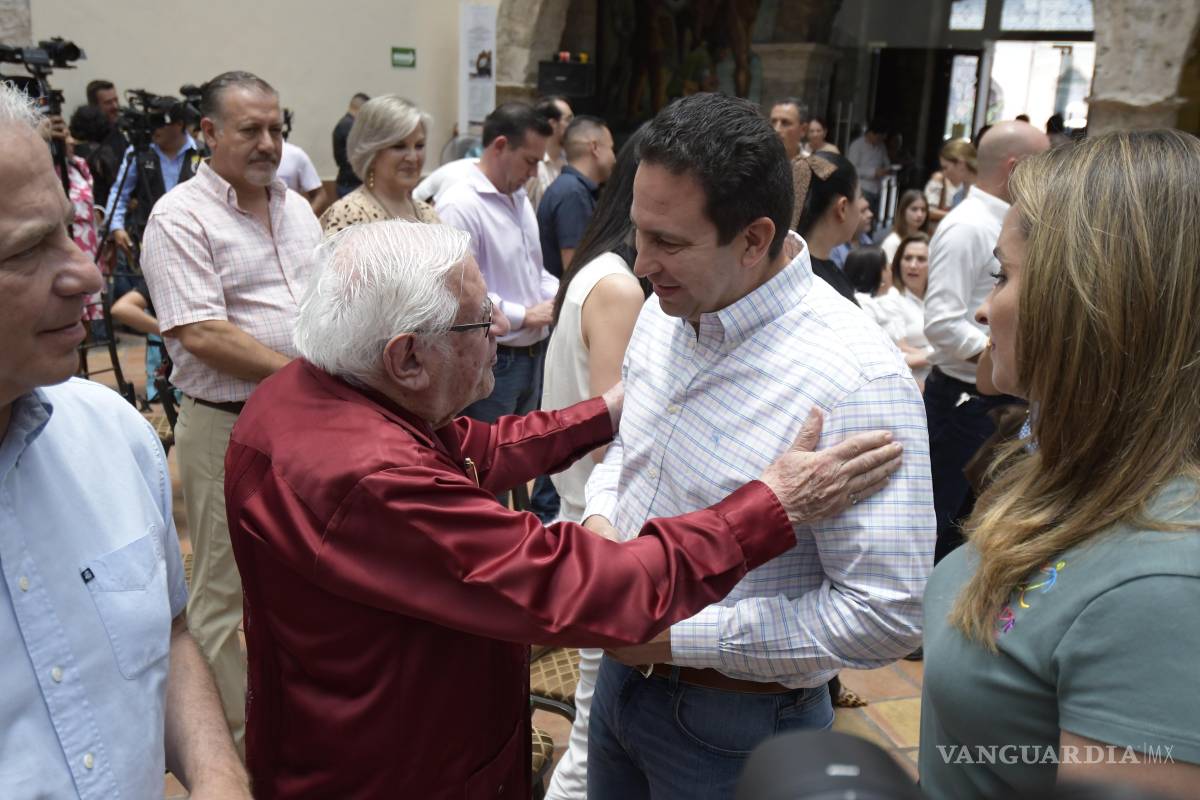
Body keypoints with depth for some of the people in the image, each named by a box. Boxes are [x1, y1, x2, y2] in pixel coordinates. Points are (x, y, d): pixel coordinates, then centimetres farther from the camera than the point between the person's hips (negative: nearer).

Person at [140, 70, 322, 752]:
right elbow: (201, 334, -20)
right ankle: (231, 742, 23)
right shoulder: (182, 217, -11)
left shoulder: (296, 207, 11)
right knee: (226, 592, 7)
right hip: (227, 427, -6)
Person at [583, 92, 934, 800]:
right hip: (623, 669, 7)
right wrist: (600, 517, -8)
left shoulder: (856, 380, -27)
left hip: (735, 729, -6)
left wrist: (678, 636, -24)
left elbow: (887, 614, -26)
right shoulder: (664, 313, -3)